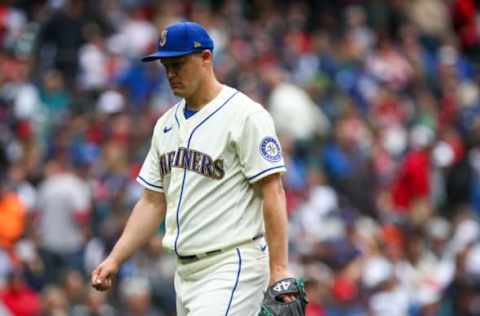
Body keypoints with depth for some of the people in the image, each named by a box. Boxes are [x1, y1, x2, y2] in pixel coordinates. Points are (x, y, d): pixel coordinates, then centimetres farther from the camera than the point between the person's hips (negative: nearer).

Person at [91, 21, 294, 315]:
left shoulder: (245, 115, -9)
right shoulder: (167, 124, 15)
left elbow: (272, 193, -13)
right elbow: (153, 203, 18)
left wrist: (279, 269, -19)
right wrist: (115, 259, 8)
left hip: (233, 266, -8)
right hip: (186, 269, 8)